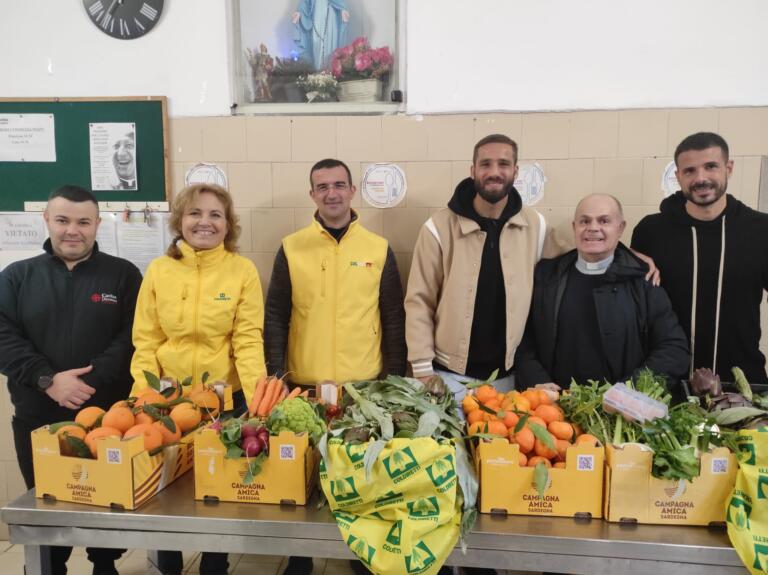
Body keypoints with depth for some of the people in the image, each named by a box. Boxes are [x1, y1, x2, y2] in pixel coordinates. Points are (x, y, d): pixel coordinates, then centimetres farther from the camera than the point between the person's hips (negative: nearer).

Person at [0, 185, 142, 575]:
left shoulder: (123, 274, 2)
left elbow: (132, 338, -7)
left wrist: (91, 381, -19)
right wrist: (48, 380, -17)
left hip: (109, 416, -1)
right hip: (38, 420, 2)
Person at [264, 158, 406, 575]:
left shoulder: (379, 250, 2)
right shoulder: (291, 249, 1)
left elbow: (393, 321, 4)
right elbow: (275, 318, 1)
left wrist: (395, 380, 1)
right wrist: (276, 378, -5)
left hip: (366, 385, 0)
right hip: (304, 385, 0)